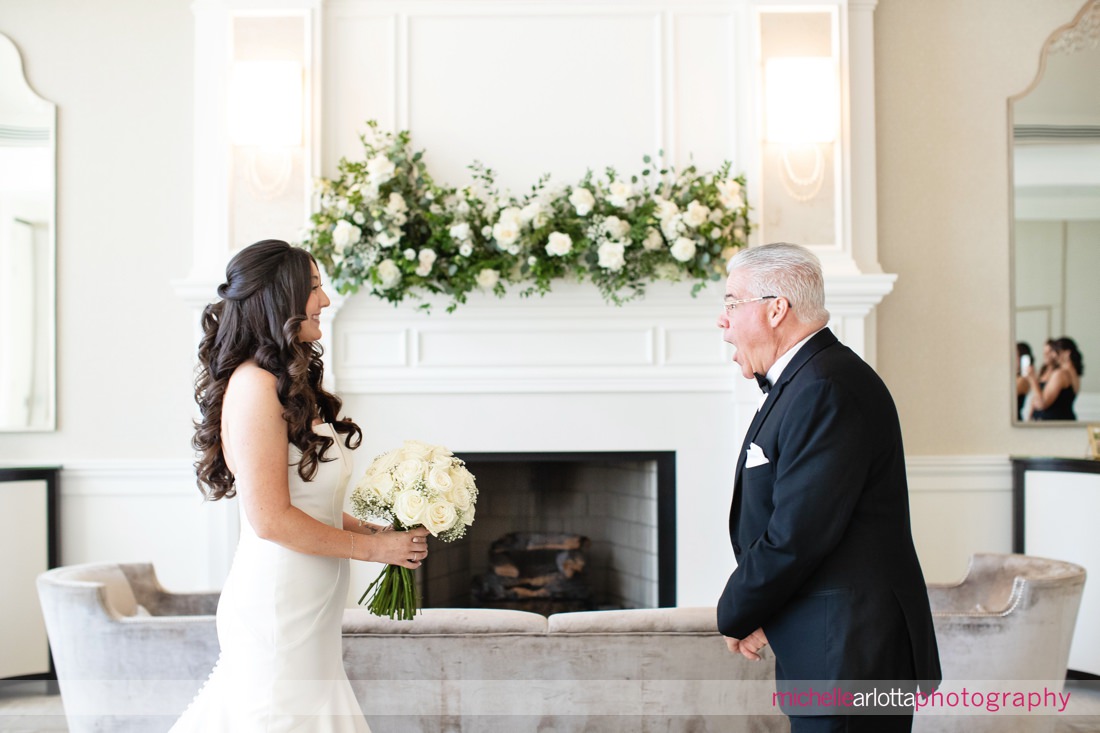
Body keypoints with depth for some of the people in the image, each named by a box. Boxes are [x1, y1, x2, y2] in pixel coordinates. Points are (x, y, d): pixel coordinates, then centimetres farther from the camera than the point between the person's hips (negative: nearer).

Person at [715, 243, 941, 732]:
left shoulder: (827, 389, -20)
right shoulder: (799, 382, 14)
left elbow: (794, 537, -24)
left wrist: (735, 617, -8)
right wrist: (747, 613, 2)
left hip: (849, 659, -10)